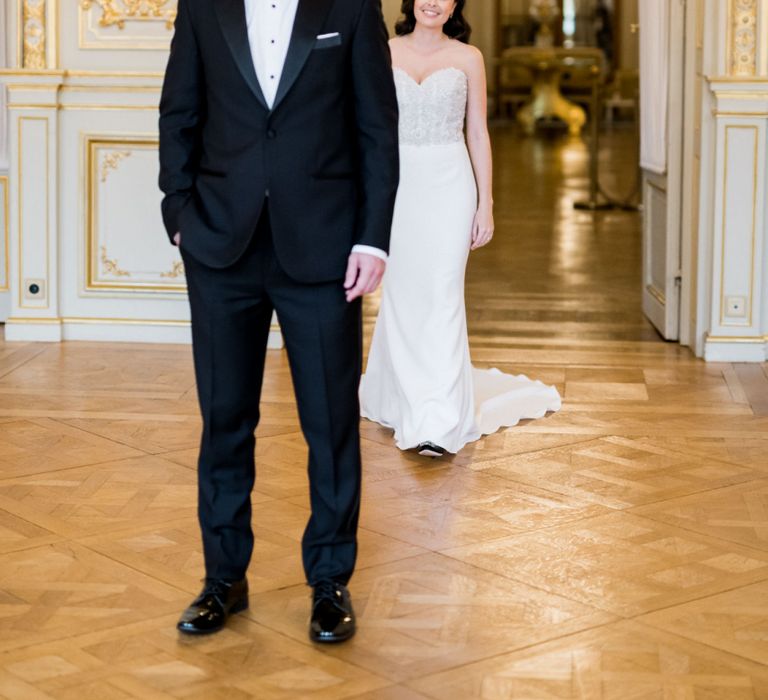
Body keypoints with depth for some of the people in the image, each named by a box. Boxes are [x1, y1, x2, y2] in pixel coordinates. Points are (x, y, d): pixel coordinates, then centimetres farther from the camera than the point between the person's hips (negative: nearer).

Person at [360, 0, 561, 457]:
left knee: (443, 296, -9)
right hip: (397, 183, 2)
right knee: (401, 294, 9)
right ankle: (405, 398, 28)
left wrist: (486, 204, 1)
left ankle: (439, 423, -13)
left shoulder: (468, 58, 4)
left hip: (449, 184, -2)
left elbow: (478, 133, 5)